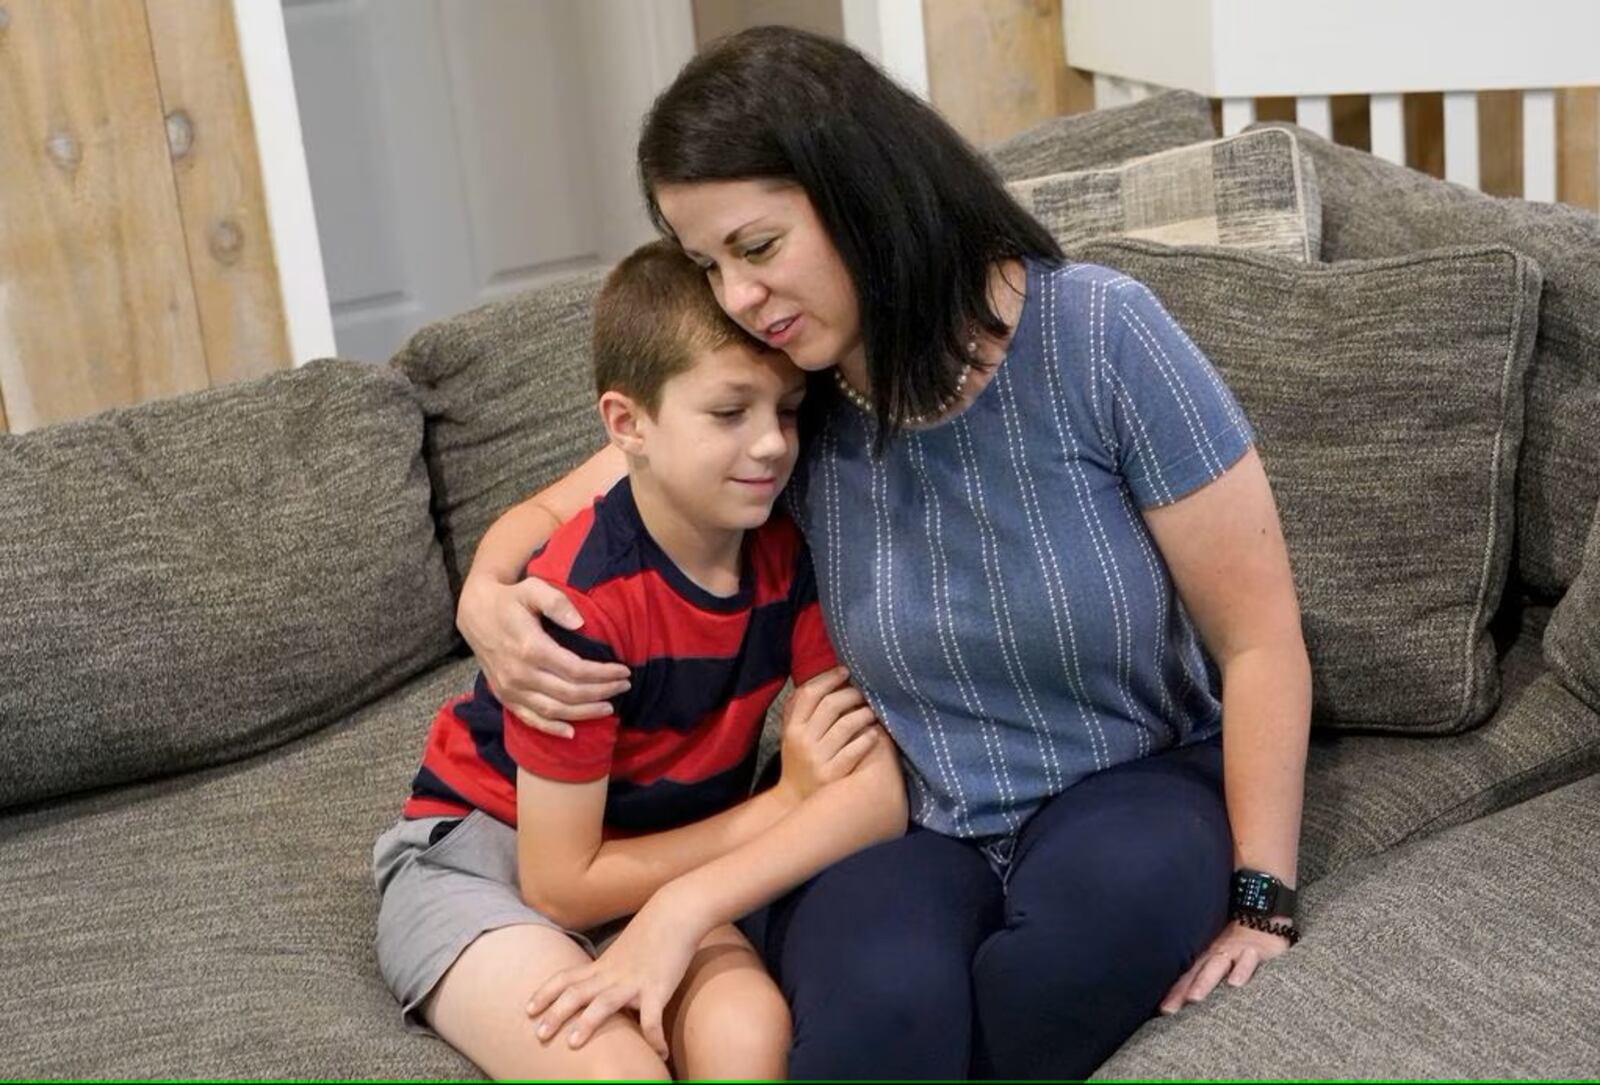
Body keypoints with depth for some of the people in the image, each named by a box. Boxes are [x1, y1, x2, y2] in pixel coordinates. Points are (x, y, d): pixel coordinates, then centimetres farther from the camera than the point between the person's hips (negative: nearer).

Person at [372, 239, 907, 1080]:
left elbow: (879, 794, -19)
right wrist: (785, 798, -15)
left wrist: (681, 912, -31)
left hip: (657, 863, 4)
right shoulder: (582, 602, -26)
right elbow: (561, 884, -20)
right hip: (482, 855, -4)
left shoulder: (792, 553, -12)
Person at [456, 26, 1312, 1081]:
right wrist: (486, 600, -13)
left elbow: (1260, 641, -10)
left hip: (1132, 788, 0)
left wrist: (1262, 896, -12)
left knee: (1118, 887, -37)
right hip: (899, 825, 1)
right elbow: (552, 511, 11)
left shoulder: (1099, 335, -15)